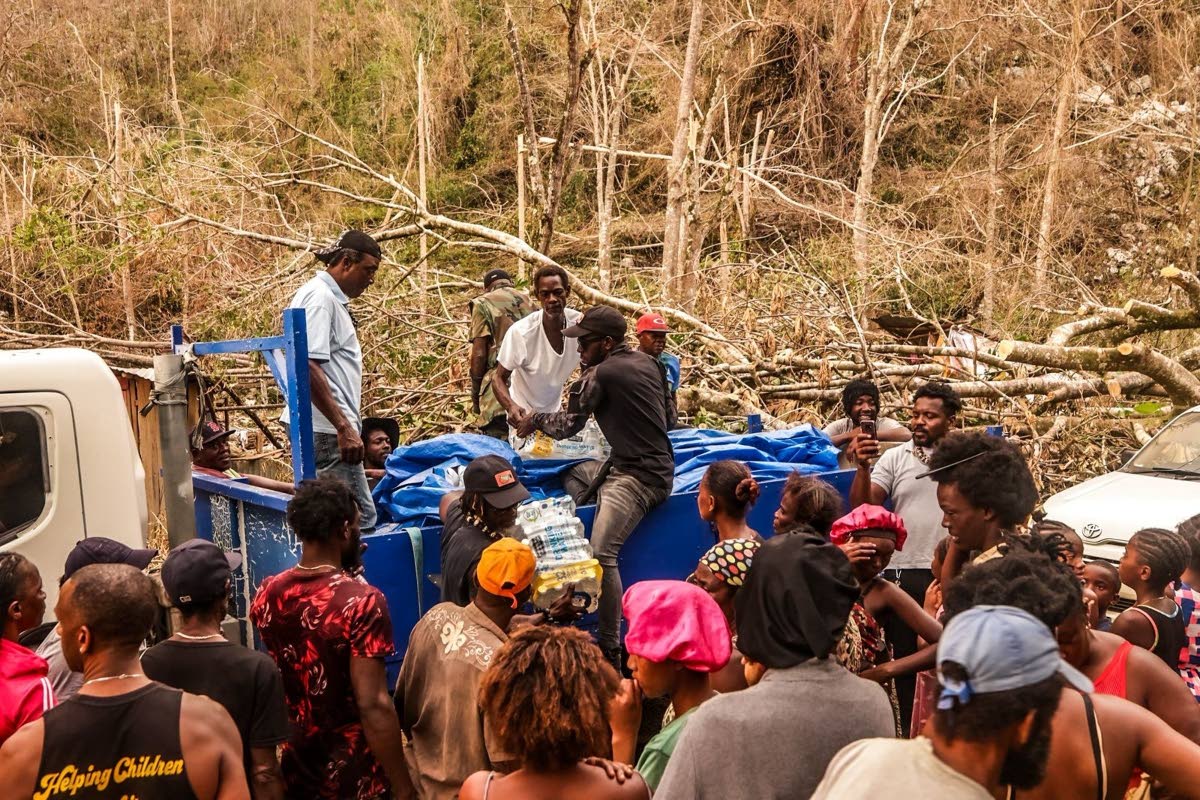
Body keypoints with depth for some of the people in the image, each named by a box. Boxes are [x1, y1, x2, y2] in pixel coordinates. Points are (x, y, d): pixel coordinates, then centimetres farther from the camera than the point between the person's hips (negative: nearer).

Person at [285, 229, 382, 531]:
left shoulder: (331, 298, 18)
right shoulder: (320, 297, -12)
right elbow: (308, 367, -22)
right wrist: (343, 427, -24)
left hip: (325, 428, 11)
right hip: (325, 428, -11)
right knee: (360, 519, -12)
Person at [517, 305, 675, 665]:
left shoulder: (601, 375, -10)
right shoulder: (648, 363, 13)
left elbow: (568, 425, 2)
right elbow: (669, 417, 21)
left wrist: (535, 420, 19)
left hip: (639, 477, -10)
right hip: (656, 463, 10)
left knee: (602, 554, -20)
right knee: (572, 476, 19)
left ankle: (611, 651, -22)